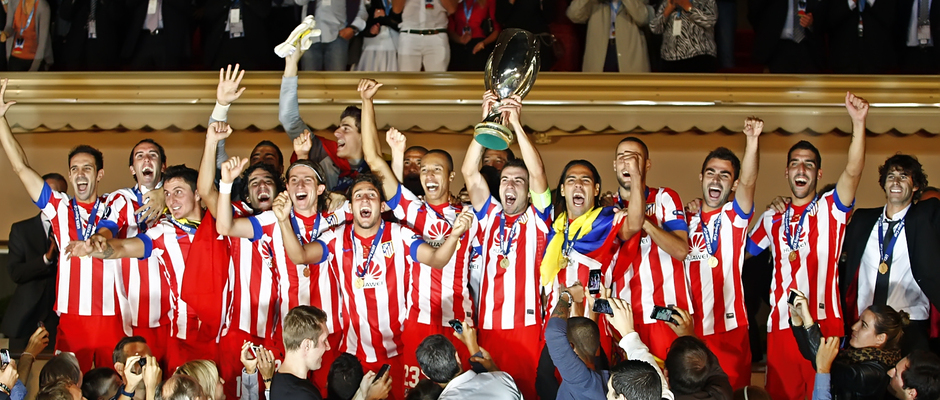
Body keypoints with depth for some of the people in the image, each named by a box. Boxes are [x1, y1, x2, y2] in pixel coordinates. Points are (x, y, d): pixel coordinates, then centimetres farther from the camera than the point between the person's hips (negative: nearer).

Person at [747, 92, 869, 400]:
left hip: (823, 323, -3)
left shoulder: (830, 209, 3)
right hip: (781, 325, 4)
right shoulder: (772, 219, 15)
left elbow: (853, 172, -14)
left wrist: (858, 123, -26)